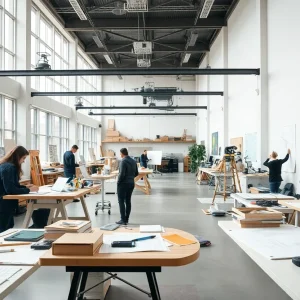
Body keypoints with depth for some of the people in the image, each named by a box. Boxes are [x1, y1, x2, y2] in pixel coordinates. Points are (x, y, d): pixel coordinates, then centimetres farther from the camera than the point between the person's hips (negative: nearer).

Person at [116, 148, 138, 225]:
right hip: (131, 183, 8)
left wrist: (118, 182, -8)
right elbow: (136, 173, 12)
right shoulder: (133, 161, 8)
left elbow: (122, 174, -21)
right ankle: (126, 219, 17)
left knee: (121, 201, -1)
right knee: (128, 201, 12)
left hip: (123, 184, -8)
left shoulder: (123, 161, -16)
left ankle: (123, 220, -2)